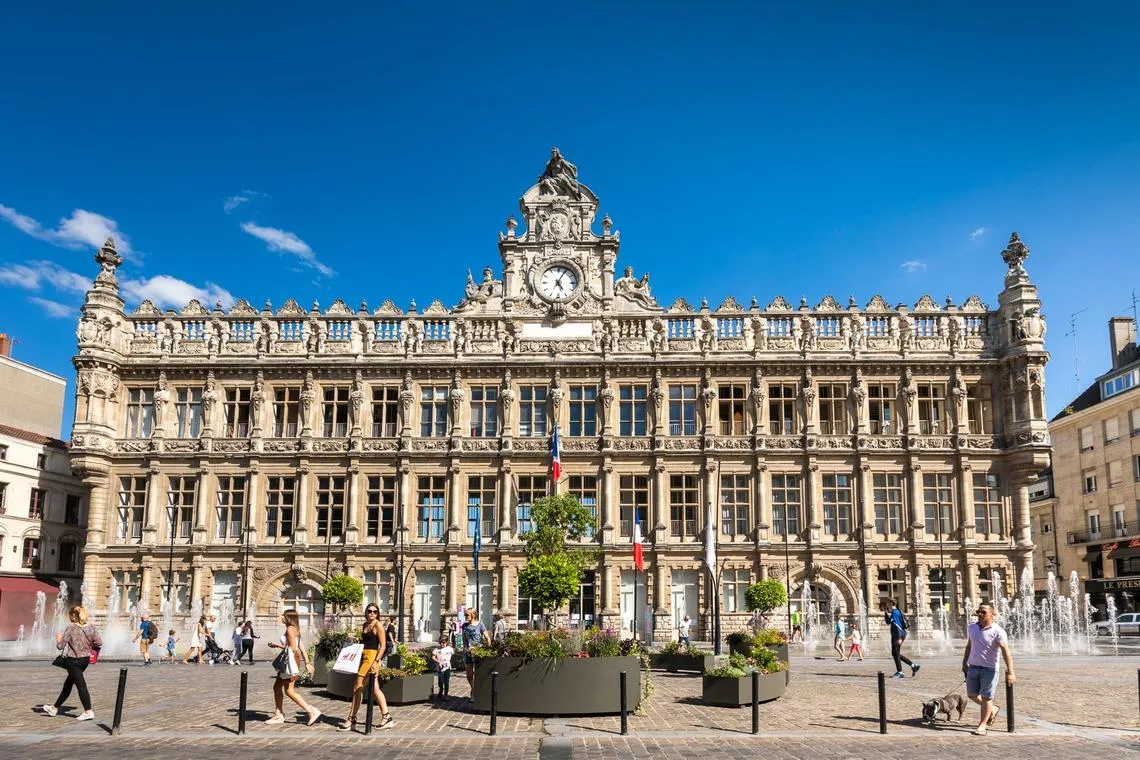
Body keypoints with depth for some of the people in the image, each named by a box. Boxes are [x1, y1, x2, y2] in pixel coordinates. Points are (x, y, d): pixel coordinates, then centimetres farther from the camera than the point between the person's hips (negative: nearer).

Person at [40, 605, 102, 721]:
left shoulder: (70, 629, -16)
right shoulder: (91, 628, 0)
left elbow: (60, 646, -13)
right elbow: (99, 643, 2)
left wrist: (59, 638, 6)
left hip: (73, 661, -7)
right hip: (85, 659, 7)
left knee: (81, 685, -5)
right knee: (68, 684, 20)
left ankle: (88, 712, -7)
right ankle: (54, 708, 34)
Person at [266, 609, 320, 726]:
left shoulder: (290, 629, -14)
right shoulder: (294, 629, 14)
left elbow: (292, 648, -20)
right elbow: (301, 647, 14)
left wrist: (277, 645, -11)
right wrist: (307, 662, 15)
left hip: (290, 660, -10)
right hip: (286, 661, 10)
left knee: (289, 691, -6)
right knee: (277, 687, 14)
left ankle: (312, 711, -6)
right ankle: (278, 715, 21)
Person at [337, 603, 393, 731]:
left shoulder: (378, 626, -9)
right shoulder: (365, 625, 14)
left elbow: (383, 645, -13)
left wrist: (376, 661, -20)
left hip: (371, 657, -8)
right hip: (364, 657, 8)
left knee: (357, 688, -5)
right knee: (375, 689, 9)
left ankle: (351, 720, 3)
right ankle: (386, 717, 14)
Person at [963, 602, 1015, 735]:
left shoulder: (998, 631, -16)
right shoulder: (972, 627, 4)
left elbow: (1006, 652, -23)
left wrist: (1010, 672, -30)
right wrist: (964, 663, 18)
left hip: (989, 669, -6)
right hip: (973, 667, 6)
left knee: (986, 697, 0)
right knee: (972, 695, 11)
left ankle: (982, 725, 15)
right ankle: (993, 709, 36)